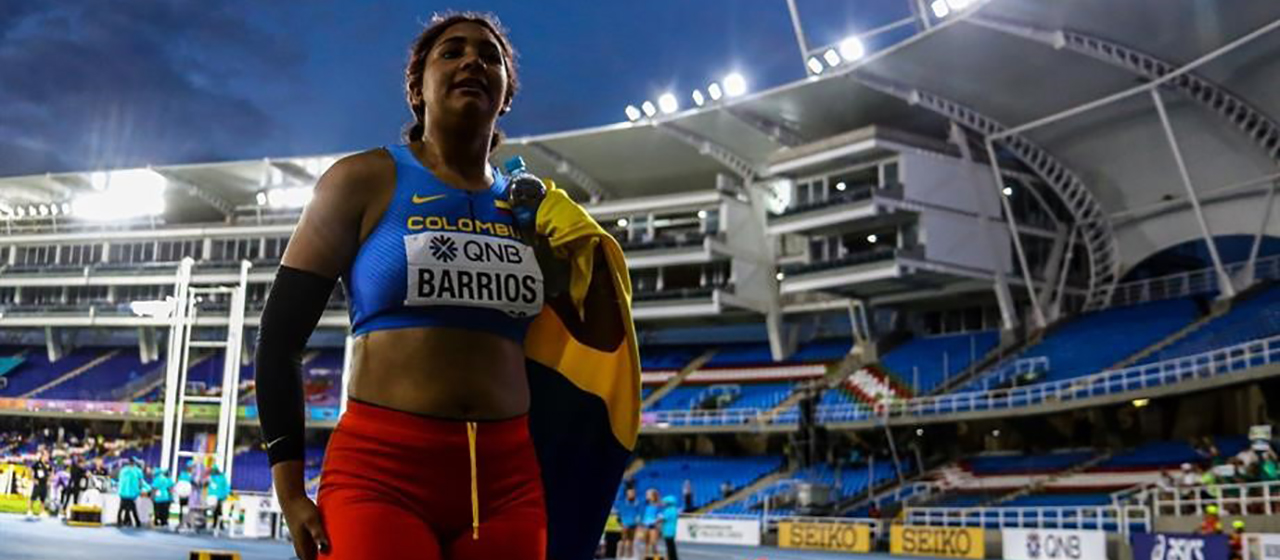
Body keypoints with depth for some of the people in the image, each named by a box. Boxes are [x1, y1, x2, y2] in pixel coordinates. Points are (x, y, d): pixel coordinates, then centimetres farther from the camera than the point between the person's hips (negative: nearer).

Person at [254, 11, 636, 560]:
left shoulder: (531, 208, 12)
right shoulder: (365, 182, 1)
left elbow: (600, 349, 19)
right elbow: (278, 337, 0)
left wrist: (591, 254, 4)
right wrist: (291, 492, -5)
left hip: (509, 479, 4)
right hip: (381, 472, -4)